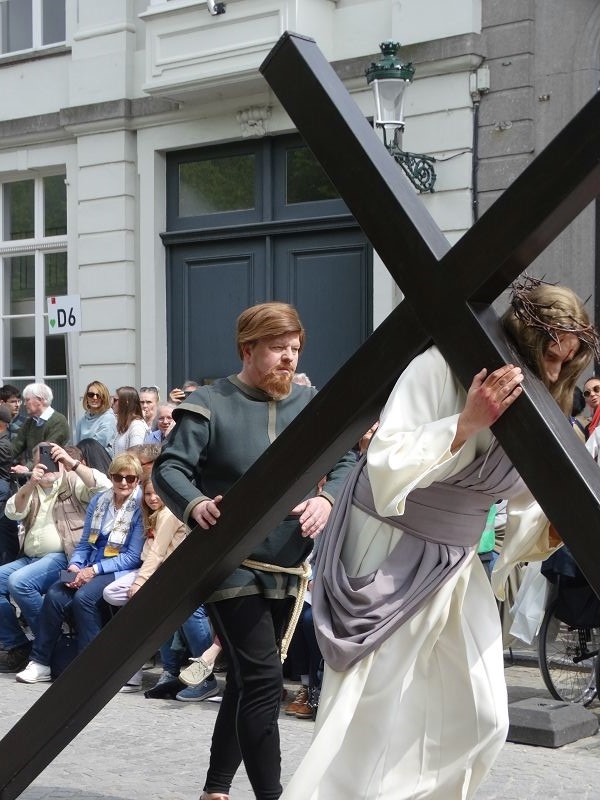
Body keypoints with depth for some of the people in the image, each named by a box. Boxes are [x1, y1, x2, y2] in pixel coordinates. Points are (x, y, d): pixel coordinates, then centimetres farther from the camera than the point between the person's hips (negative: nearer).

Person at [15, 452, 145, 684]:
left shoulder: (141, 507, -5)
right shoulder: (98, 501, 12)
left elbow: (133, 556, -9)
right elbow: (84, 544, 15)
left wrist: (94, 570, -16)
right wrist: (75, 566, -6)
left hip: (120, 571, -5)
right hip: (89, 570, 5)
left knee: (84, 596, -32)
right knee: (55, 594, -21)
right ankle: (40, 663, -14)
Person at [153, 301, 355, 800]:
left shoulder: (312, 404, 8)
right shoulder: (210, 404, -6)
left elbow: (347, 464, 6)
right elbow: (169, 468, -11)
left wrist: (327, 499, -16)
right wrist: (195, 505, -32)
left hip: (287, 568, 6)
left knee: (247, 680, 16)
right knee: (263, 681, -14)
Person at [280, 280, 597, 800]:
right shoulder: (439, 370, -19)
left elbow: (527, 506, 8)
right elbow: (386, 467, -27)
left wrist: (555, 528, -12)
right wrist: (465, 424, -33)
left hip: (456, 565, 7)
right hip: (389, 557, -7)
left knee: (481, 717, 4)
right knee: (372, 715, -5)